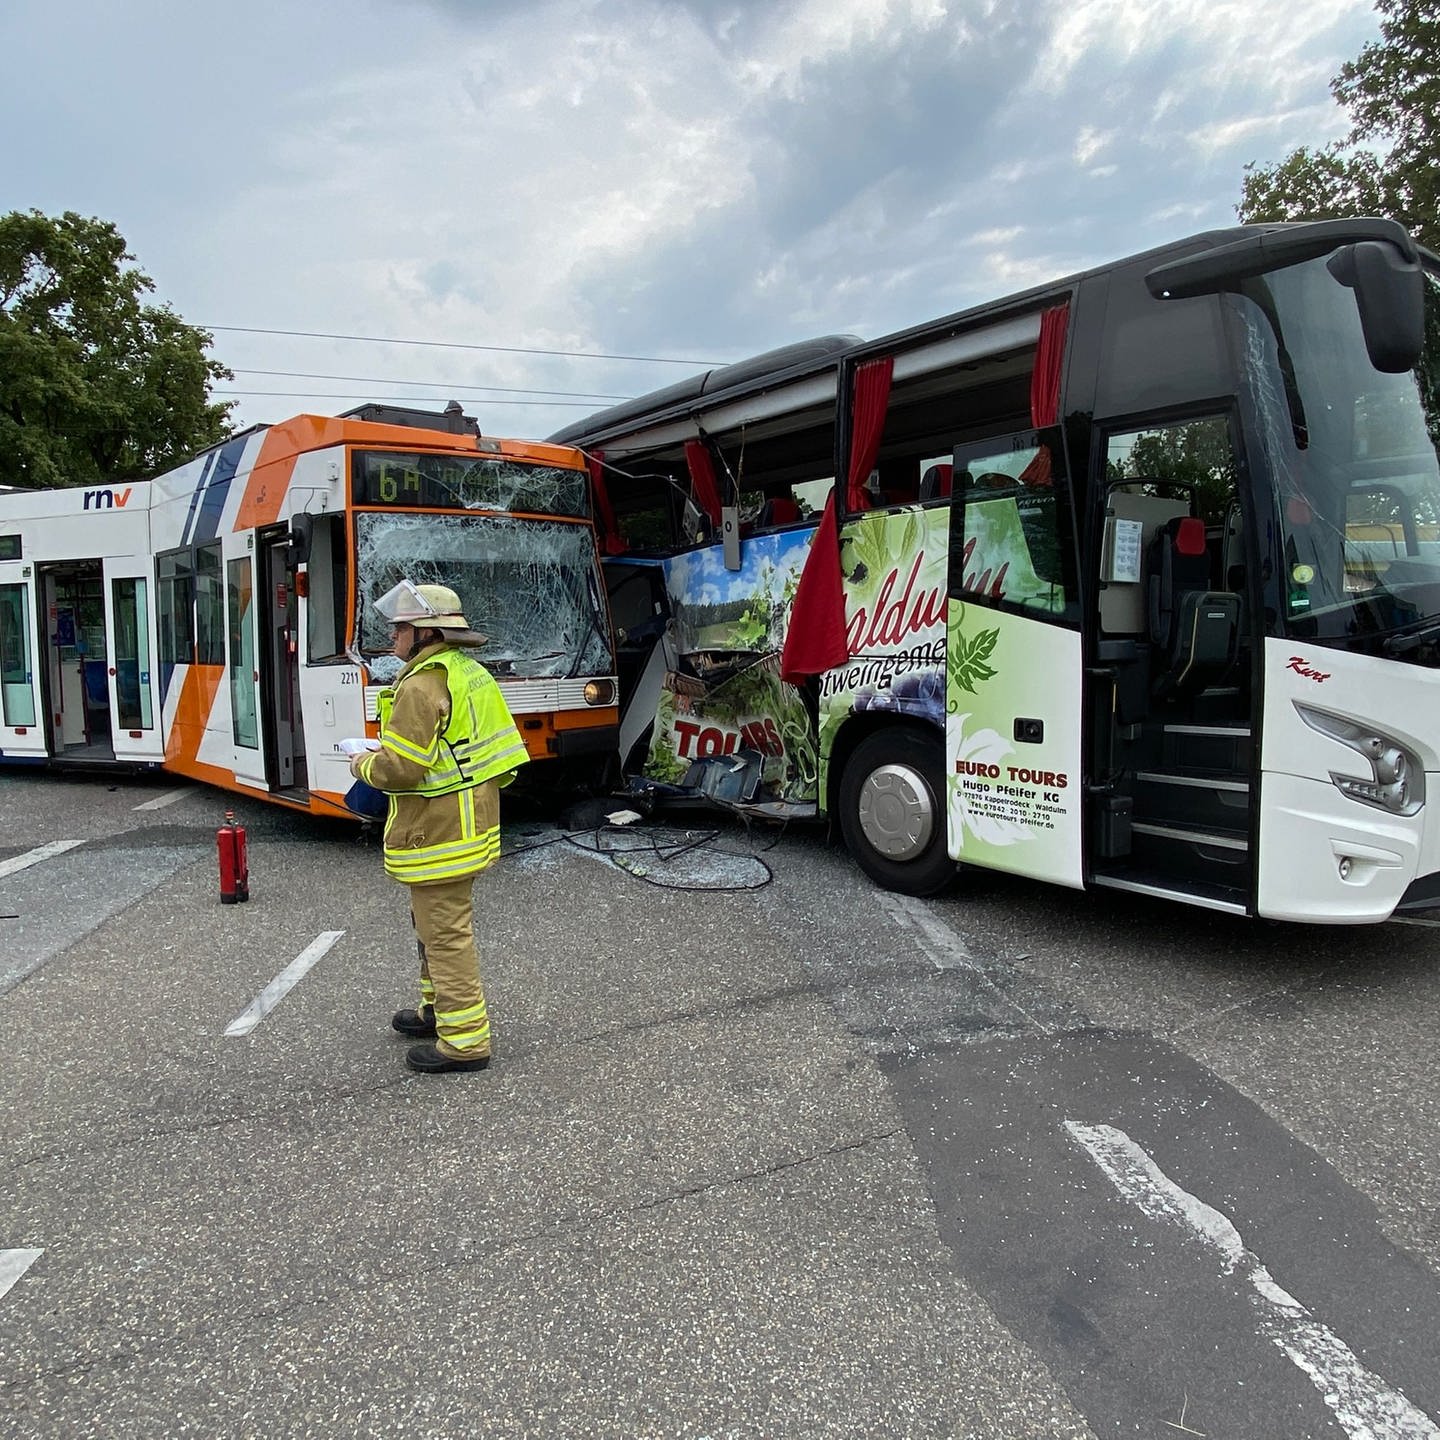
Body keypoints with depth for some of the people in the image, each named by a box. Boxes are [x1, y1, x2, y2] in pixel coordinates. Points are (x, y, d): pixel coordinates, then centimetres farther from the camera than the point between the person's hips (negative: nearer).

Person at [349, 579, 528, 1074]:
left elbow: (402, 769, -23)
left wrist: (365, 765, -2)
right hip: (470, 823, 11)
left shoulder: (422, 685, -20)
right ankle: (439, 1009, 39)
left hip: (438, 830, -11)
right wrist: (391, 751, 17)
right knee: (436, 922, 24)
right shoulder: (470, 672, 11)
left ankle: (464, 1040, 7)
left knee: (445, 931, -2)